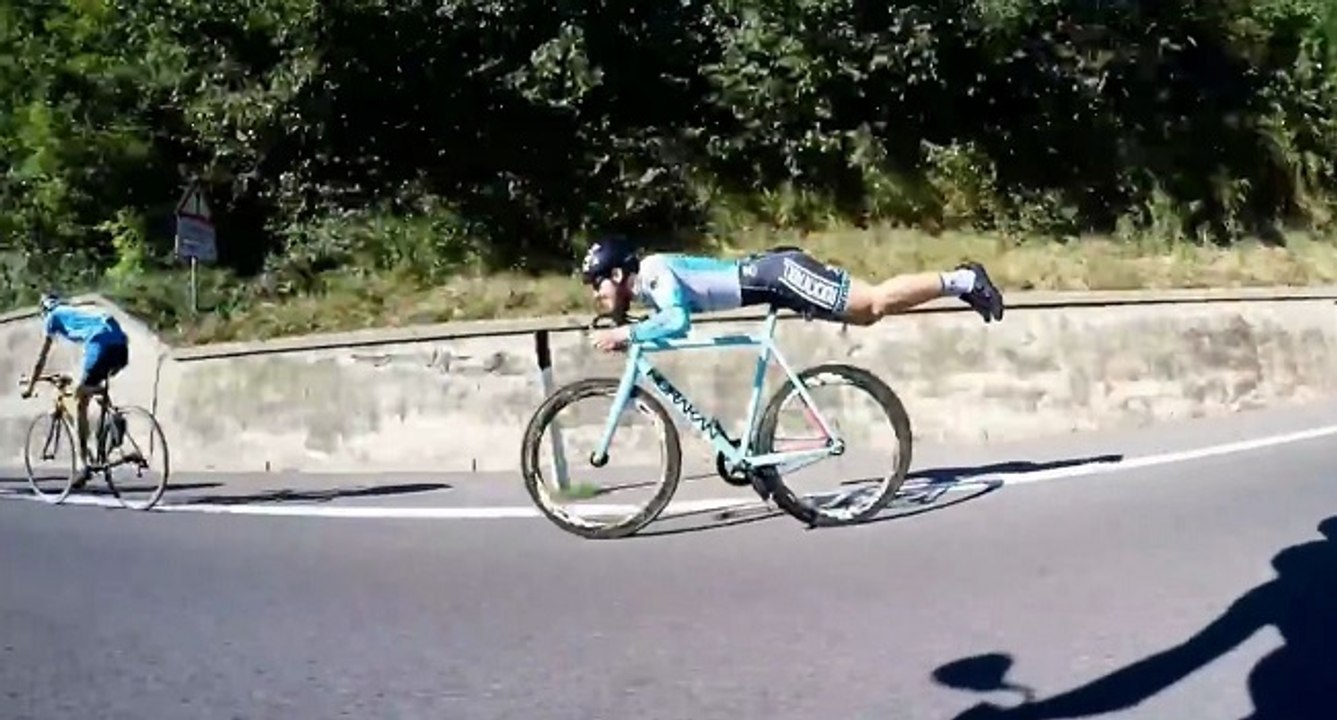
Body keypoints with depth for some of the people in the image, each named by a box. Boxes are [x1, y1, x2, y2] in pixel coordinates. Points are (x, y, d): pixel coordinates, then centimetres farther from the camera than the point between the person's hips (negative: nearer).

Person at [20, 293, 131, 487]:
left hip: (101, 344, -6)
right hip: (121, 344, 6)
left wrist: (29, 387, 32)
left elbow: (41, 359, 22)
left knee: (80, 403, 5)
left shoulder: (53, 317, 22)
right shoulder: (78, 311, 38)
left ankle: (84, 464, 1)